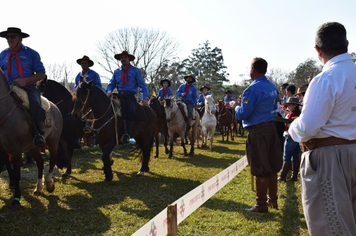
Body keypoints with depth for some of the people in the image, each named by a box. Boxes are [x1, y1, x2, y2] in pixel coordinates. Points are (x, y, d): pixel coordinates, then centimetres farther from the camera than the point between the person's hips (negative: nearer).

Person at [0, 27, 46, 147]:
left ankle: (39, 134, -29)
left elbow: (41, 74, 2)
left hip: (28, 88, -3)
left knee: (35, 104, -33)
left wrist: (25, 80, -13)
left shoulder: (31, 53, 7)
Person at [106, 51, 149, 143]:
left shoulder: (135, 71, 10)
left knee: (131, 111, -30)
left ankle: (129, 135, -20)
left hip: (131, 96, -3)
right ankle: (125, 133, -27)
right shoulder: (116, 72, 20)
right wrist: (109, 91, -4)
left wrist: (145, 98, -8)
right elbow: (111, 84, 20)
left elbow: (143, 85, 6)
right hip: (120, 95, 3)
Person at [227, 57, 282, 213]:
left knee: (260, 170, 0)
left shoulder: (253, 89, -16)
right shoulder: (272, 87, 10)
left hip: (258, 131, -8)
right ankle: (273, 199, 27)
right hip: (271, 127, 8)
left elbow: (243, 114, -19)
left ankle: (261, 205, 9)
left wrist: (235, 107, 3)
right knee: (271, 166, 16)